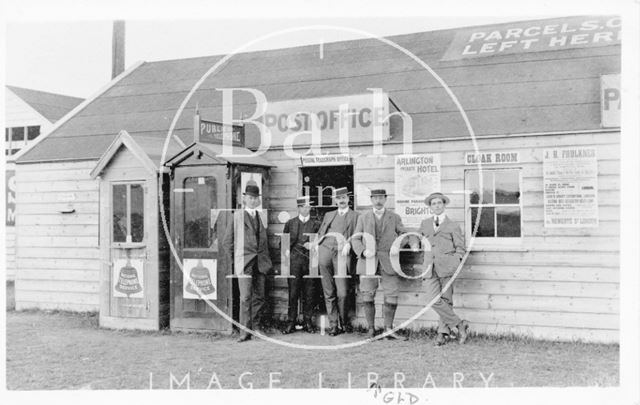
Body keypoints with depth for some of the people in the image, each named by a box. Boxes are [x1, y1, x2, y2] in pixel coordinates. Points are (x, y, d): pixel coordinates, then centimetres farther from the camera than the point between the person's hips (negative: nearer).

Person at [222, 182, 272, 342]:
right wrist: (234, 258, 4)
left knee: (259, 296, 6)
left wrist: (266, 259, 15)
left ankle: (257, 328, 17)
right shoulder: (237, 216, 1)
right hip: (244, 261, -4)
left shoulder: (261, 217, 14)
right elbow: (227, 241, 5)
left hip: (260, 262, 4)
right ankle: (245, 331, -7)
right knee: (246, 297, -9)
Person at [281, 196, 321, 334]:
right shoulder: (290, 223, 15)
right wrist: (287, 249, -3)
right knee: (293, 293, -4)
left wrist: (311, 245, -9)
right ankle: (291, 323, 0)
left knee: (309, 293, 0)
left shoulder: (316, 224, 11)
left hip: (310, 261, 0)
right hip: (294, 261, 0)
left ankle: (308, 322, 8)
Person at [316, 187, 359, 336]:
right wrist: (316, 245, 7)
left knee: (342, 293, -10)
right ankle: (333, 325, 9)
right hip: (325, 252, 3)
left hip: (341, 254, -3)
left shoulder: (355, 216, 15)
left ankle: (344, 322, 10)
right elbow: (320, 234, 24)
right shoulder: (328, 215, 25)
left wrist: (348, 244, -11)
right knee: (329, 294, 2)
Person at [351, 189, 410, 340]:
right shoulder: (363, 218, 14)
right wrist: (363, 251, -11)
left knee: (391, 296, -4)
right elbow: (355, 239, 9)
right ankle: (371, 329, 11)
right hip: (368, 261, 0)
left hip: (388, 261, 0)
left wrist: (397, 245, -12)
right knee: (367, 296, -2)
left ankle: (388, 329, 7)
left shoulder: (395, 218, 14)